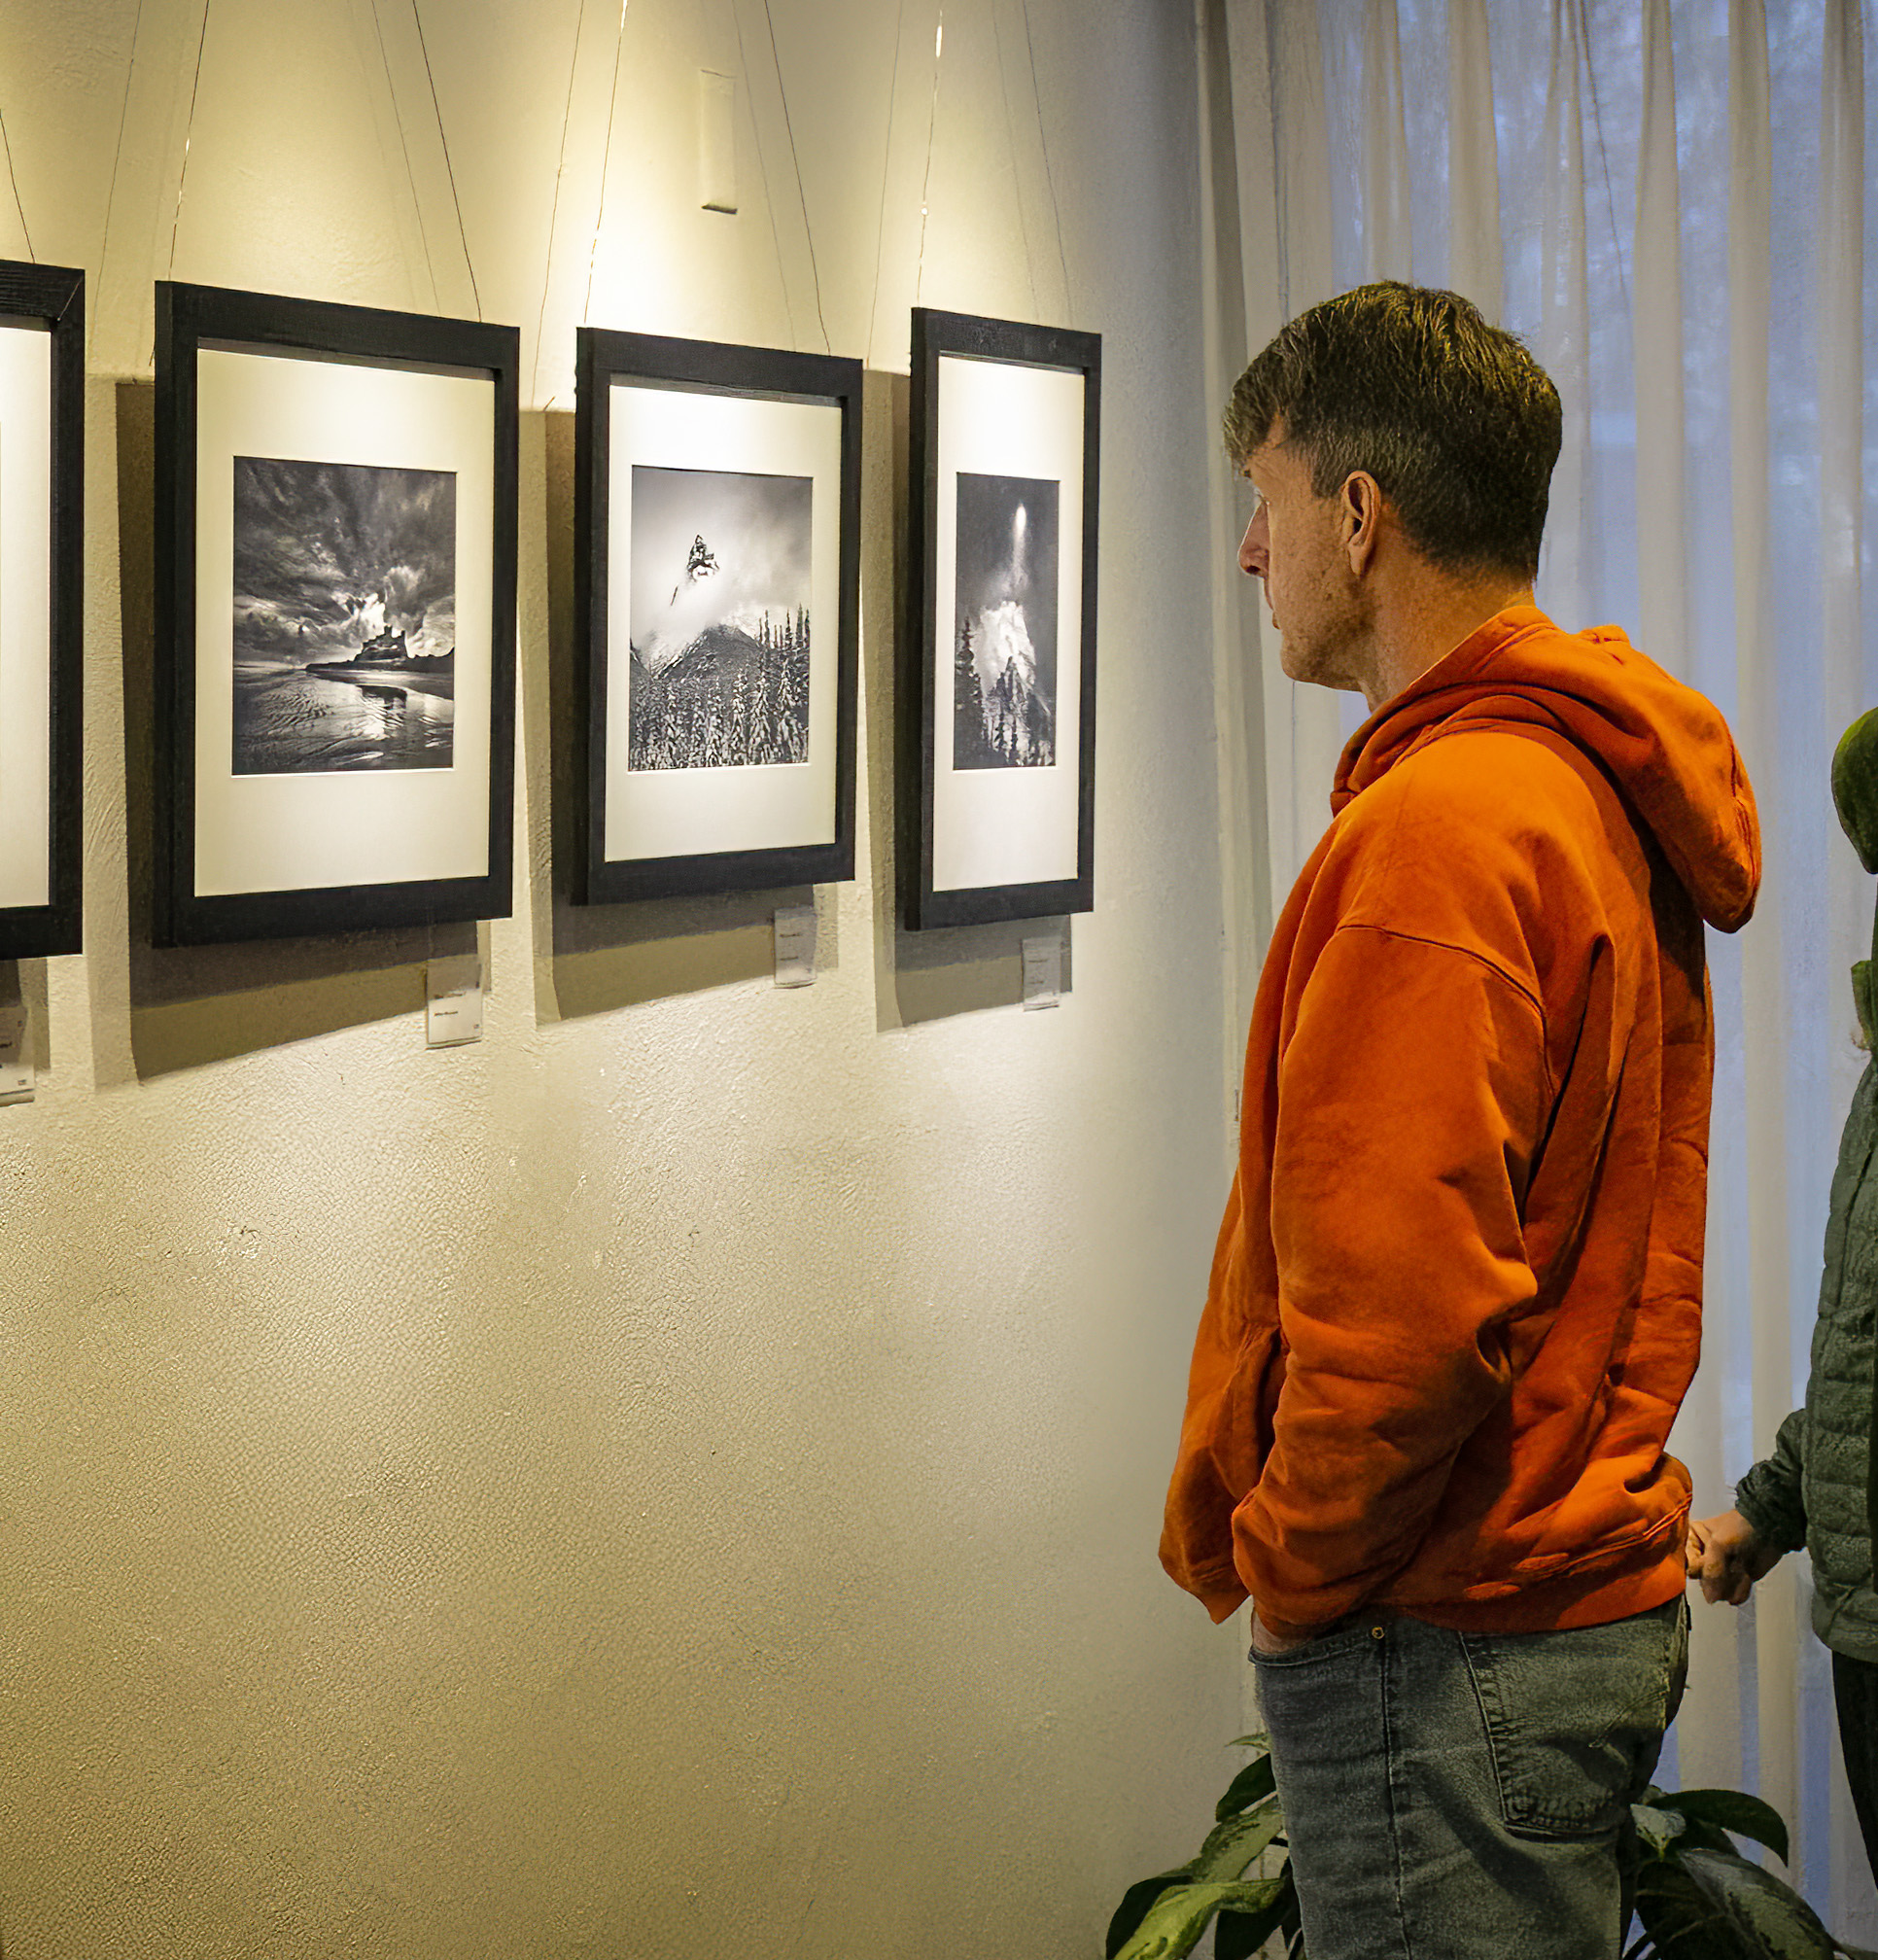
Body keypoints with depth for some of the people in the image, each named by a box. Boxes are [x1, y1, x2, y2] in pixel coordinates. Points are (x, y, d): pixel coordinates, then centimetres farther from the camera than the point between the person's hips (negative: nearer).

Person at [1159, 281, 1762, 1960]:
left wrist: (1292, 1569, -11)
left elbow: (1398, 1303, -26)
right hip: (1594, 1604, 10)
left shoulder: (1437, 828, -20)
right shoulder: (1607, 794, 11)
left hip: (1448, 1652, -10)